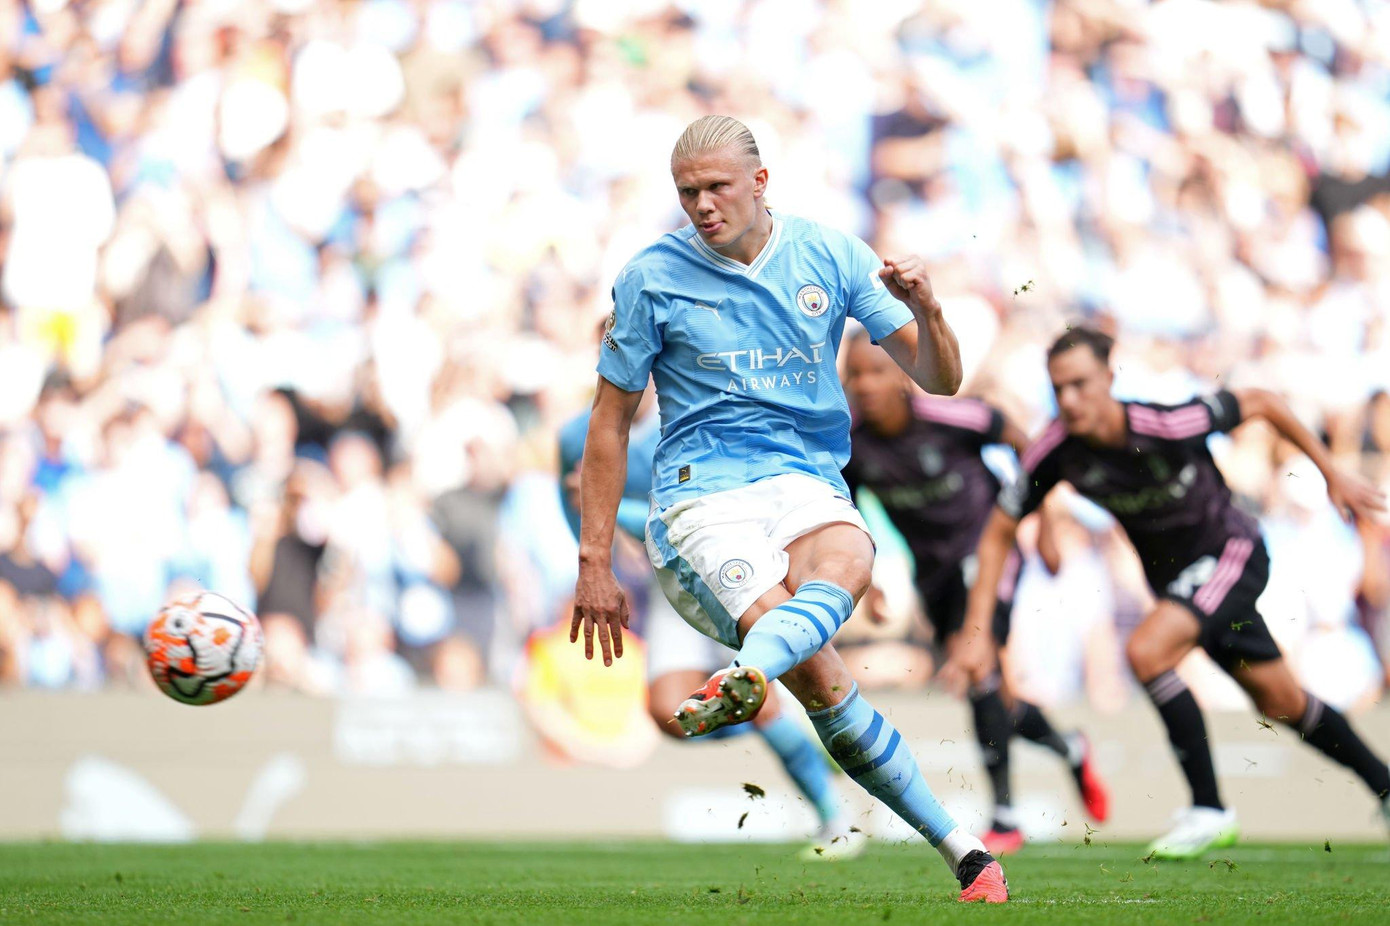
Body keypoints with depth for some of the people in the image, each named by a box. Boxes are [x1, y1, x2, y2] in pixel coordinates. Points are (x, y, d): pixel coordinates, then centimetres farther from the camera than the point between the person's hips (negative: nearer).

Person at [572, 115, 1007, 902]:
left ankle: (741, 677, -65)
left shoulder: (830, 255, 8)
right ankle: (962, 849, -22)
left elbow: (939, 379, 8)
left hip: (809, 482, 2)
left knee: (846, 562, -37)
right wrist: (595, 562, 7)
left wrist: (926, 311, -14)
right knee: (818, 672, -26)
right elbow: (612, 421, 10)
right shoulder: (653, 276, 3)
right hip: (702, 495, -2)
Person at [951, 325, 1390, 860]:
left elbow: (1261, 403, -15)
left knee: (1147, 652, -27)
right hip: (1173, 575, 6)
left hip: (1232, 551, -6)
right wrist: (977, 631, -15)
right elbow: (998, 534, -8)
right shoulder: (1057, 451, -19)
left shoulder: (1168, 424, -32)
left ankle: (1209, 811, -17)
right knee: (1280, 703, 15)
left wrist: (1333, 476, -7)